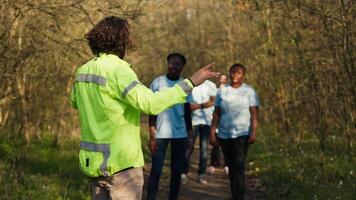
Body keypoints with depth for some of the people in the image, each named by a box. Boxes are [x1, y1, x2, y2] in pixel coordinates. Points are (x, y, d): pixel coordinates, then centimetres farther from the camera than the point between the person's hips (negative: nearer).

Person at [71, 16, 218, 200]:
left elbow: (75, 102, 26)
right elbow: (150, 103, -28)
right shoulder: (118, 70, -17)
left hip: (92, 161, 8)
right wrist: (190, 83, -23)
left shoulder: (83, 70, 7)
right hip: (120, 163, -8)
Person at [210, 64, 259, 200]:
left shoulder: (249, 91, 1)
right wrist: (212, 132, 3)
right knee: (231, 167, 10)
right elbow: (217, 113, 10)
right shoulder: (222, 91, 10)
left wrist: (253, 132, -14)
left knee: (238, 166, -15)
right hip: (224, 135, 4)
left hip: (242, 134, -4)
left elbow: (254, 114, -4)